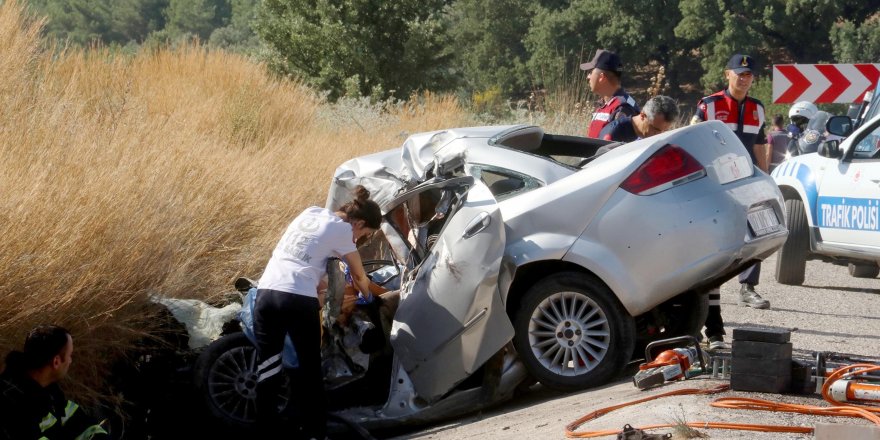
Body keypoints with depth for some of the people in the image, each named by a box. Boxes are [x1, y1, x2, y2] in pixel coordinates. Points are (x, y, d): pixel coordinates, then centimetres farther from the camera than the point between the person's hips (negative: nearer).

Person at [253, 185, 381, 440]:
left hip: (266, 292, 6)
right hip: (299, 300, -6)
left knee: (267, 368, 8)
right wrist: (366, 296, 34)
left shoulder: (311, 213, 20)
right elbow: (360, 277, 14)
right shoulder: (342, 230, 4)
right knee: (309, 368, 8)